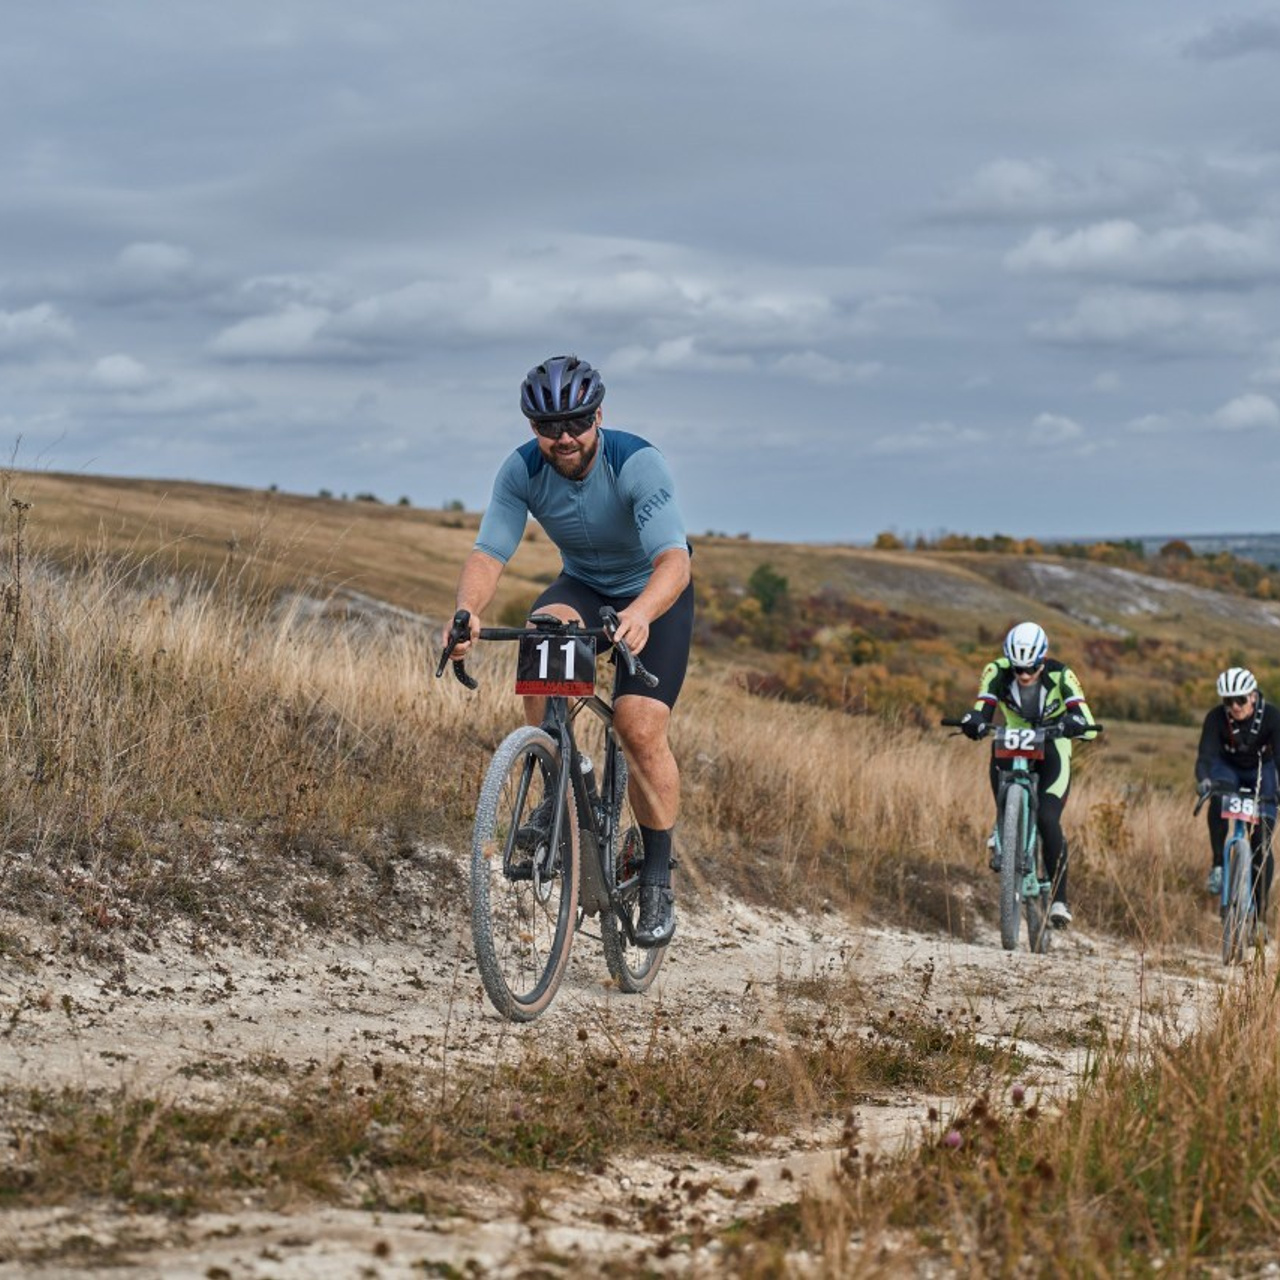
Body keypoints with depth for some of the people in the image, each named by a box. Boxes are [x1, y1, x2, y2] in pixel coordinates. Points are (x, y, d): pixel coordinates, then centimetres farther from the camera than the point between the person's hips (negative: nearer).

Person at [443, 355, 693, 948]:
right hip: (582, 586, 3)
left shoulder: (638, 463, -31)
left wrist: (641, 612, -63)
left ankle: (657, 879, -2)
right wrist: (467, 611, -47)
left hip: (655, 594, -3)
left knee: (641, 727, -20)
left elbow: (674, 560, -43)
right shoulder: (522, 470, -19)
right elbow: (488, 554, -26)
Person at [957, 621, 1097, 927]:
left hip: (1052, 752, -3)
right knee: (998, 758, -32)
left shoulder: (1060, 675, -22)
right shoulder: (997, 672, -17)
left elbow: (1083, 718, -32)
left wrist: (1069, 724, -55)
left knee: (1048, 820, -19)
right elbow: (982, 708, -26)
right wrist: (974, 721, -49)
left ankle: (1059, 898, -11)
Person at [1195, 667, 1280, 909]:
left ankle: (1260, 911, -2)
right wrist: (1203, 779, -57)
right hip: (1228, 768, 0)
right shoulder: (1216, 718, -27)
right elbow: (1205, 754, -35)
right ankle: (1218, 864, -24)